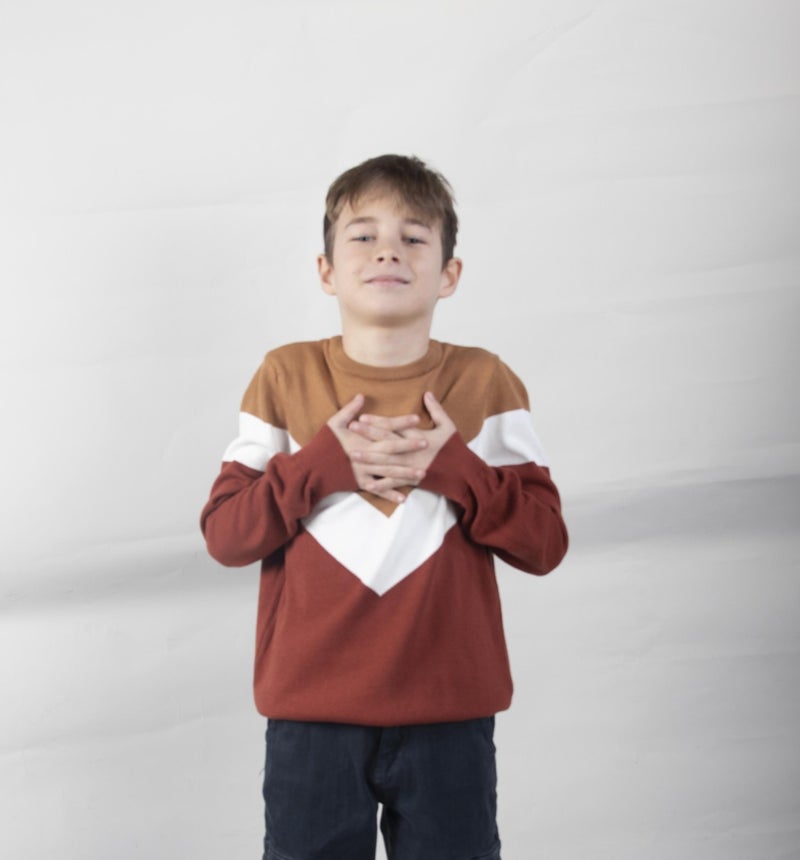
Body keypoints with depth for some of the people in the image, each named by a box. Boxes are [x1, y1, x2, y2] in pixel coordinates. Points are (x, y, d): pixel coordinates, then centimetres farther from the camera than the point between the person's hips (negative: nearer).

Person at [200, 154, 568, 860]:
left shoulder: (485, 383, 0)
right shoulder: (287, 376, 0)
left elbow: (545, 542, -4)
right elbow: (224, 533, -4)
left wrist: (452, 466, -17)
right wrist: (322, 463, -17)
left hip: (448, 710, 0)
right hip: (312, 708, 0)